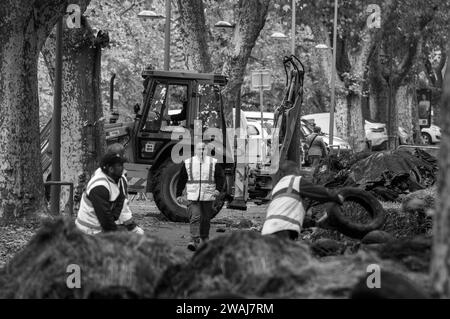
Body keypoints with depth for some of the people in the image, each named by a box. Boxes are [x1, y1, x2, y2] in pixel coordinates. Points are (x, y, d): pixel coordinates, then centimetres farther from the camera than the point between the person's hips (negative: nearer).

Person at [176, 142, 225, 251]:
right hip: (192, 197, -1)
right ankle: (194, 241, -19)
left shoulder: (213, 163, 4)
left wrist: (218, 189, -11)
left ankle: (204, 239, 25)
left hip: (208, 197, 1)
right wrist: (179, 195, 8)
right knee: (194, 218, -13)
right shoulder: (188, 163, 5)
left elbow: (221, 177, 5)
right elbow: (181, 180, 10)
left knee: (206, 219, 8)